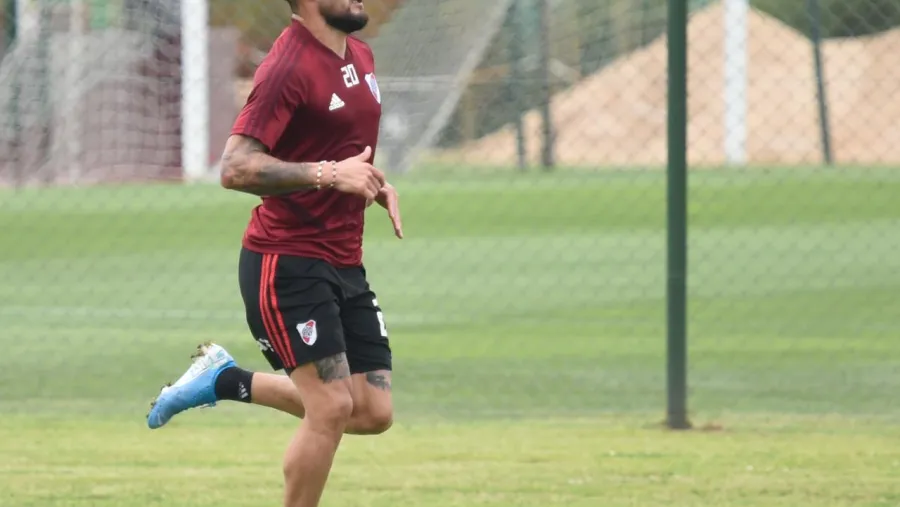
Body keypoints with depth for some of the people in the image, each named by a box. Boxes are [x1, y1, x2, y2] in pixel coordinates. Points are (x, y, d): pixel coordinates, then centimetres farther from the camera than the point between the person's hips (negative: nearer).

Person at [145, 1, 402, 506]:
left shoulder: (361, 56, 11)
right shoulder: (289, 66, -16)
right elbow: (236, 168, -24)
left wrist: (378, 185, 8)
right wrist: (328, 174, -32)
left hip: (345, 265, 8)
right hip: (286, 263, -8)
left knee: (374, 414, 4)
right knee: (333, 408, -14)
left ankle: (228, 381, 21)